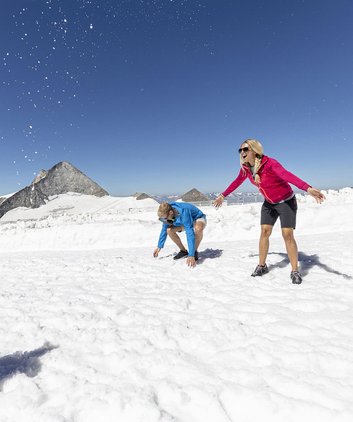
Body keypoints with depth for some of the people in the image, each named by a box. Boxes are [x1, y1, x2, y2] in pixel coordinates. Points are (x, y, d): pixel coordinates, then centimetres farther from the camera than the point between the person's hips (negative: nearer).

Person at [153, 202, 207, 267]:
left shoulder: (183, 213, -41)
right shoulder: (167, 214, -21)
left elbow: (190, 234, -45)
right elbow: (164, 229, -5)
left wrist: (191, 255, -49)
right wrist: (159, 247, -1)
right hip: (185, 221, 6)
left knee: (198, 229, -40)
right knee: (169, 230, -16)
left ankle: (195, 252, -13)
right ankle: (183, 251, 4)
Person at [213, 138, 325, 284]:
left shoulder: (269, 163, -30)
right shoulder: (245, 168, -9)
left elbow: (287, 175, -47)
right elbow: (236, 182, 9)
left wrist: (308, 188, -62)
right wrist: (223, 195, 17)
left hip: (286, 201, -6)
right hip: (269, 203, 6)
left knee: (287, 234, -11)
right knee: (264, 232, 1)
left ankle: (295, 271, 2)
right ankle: (261, 266, 13)